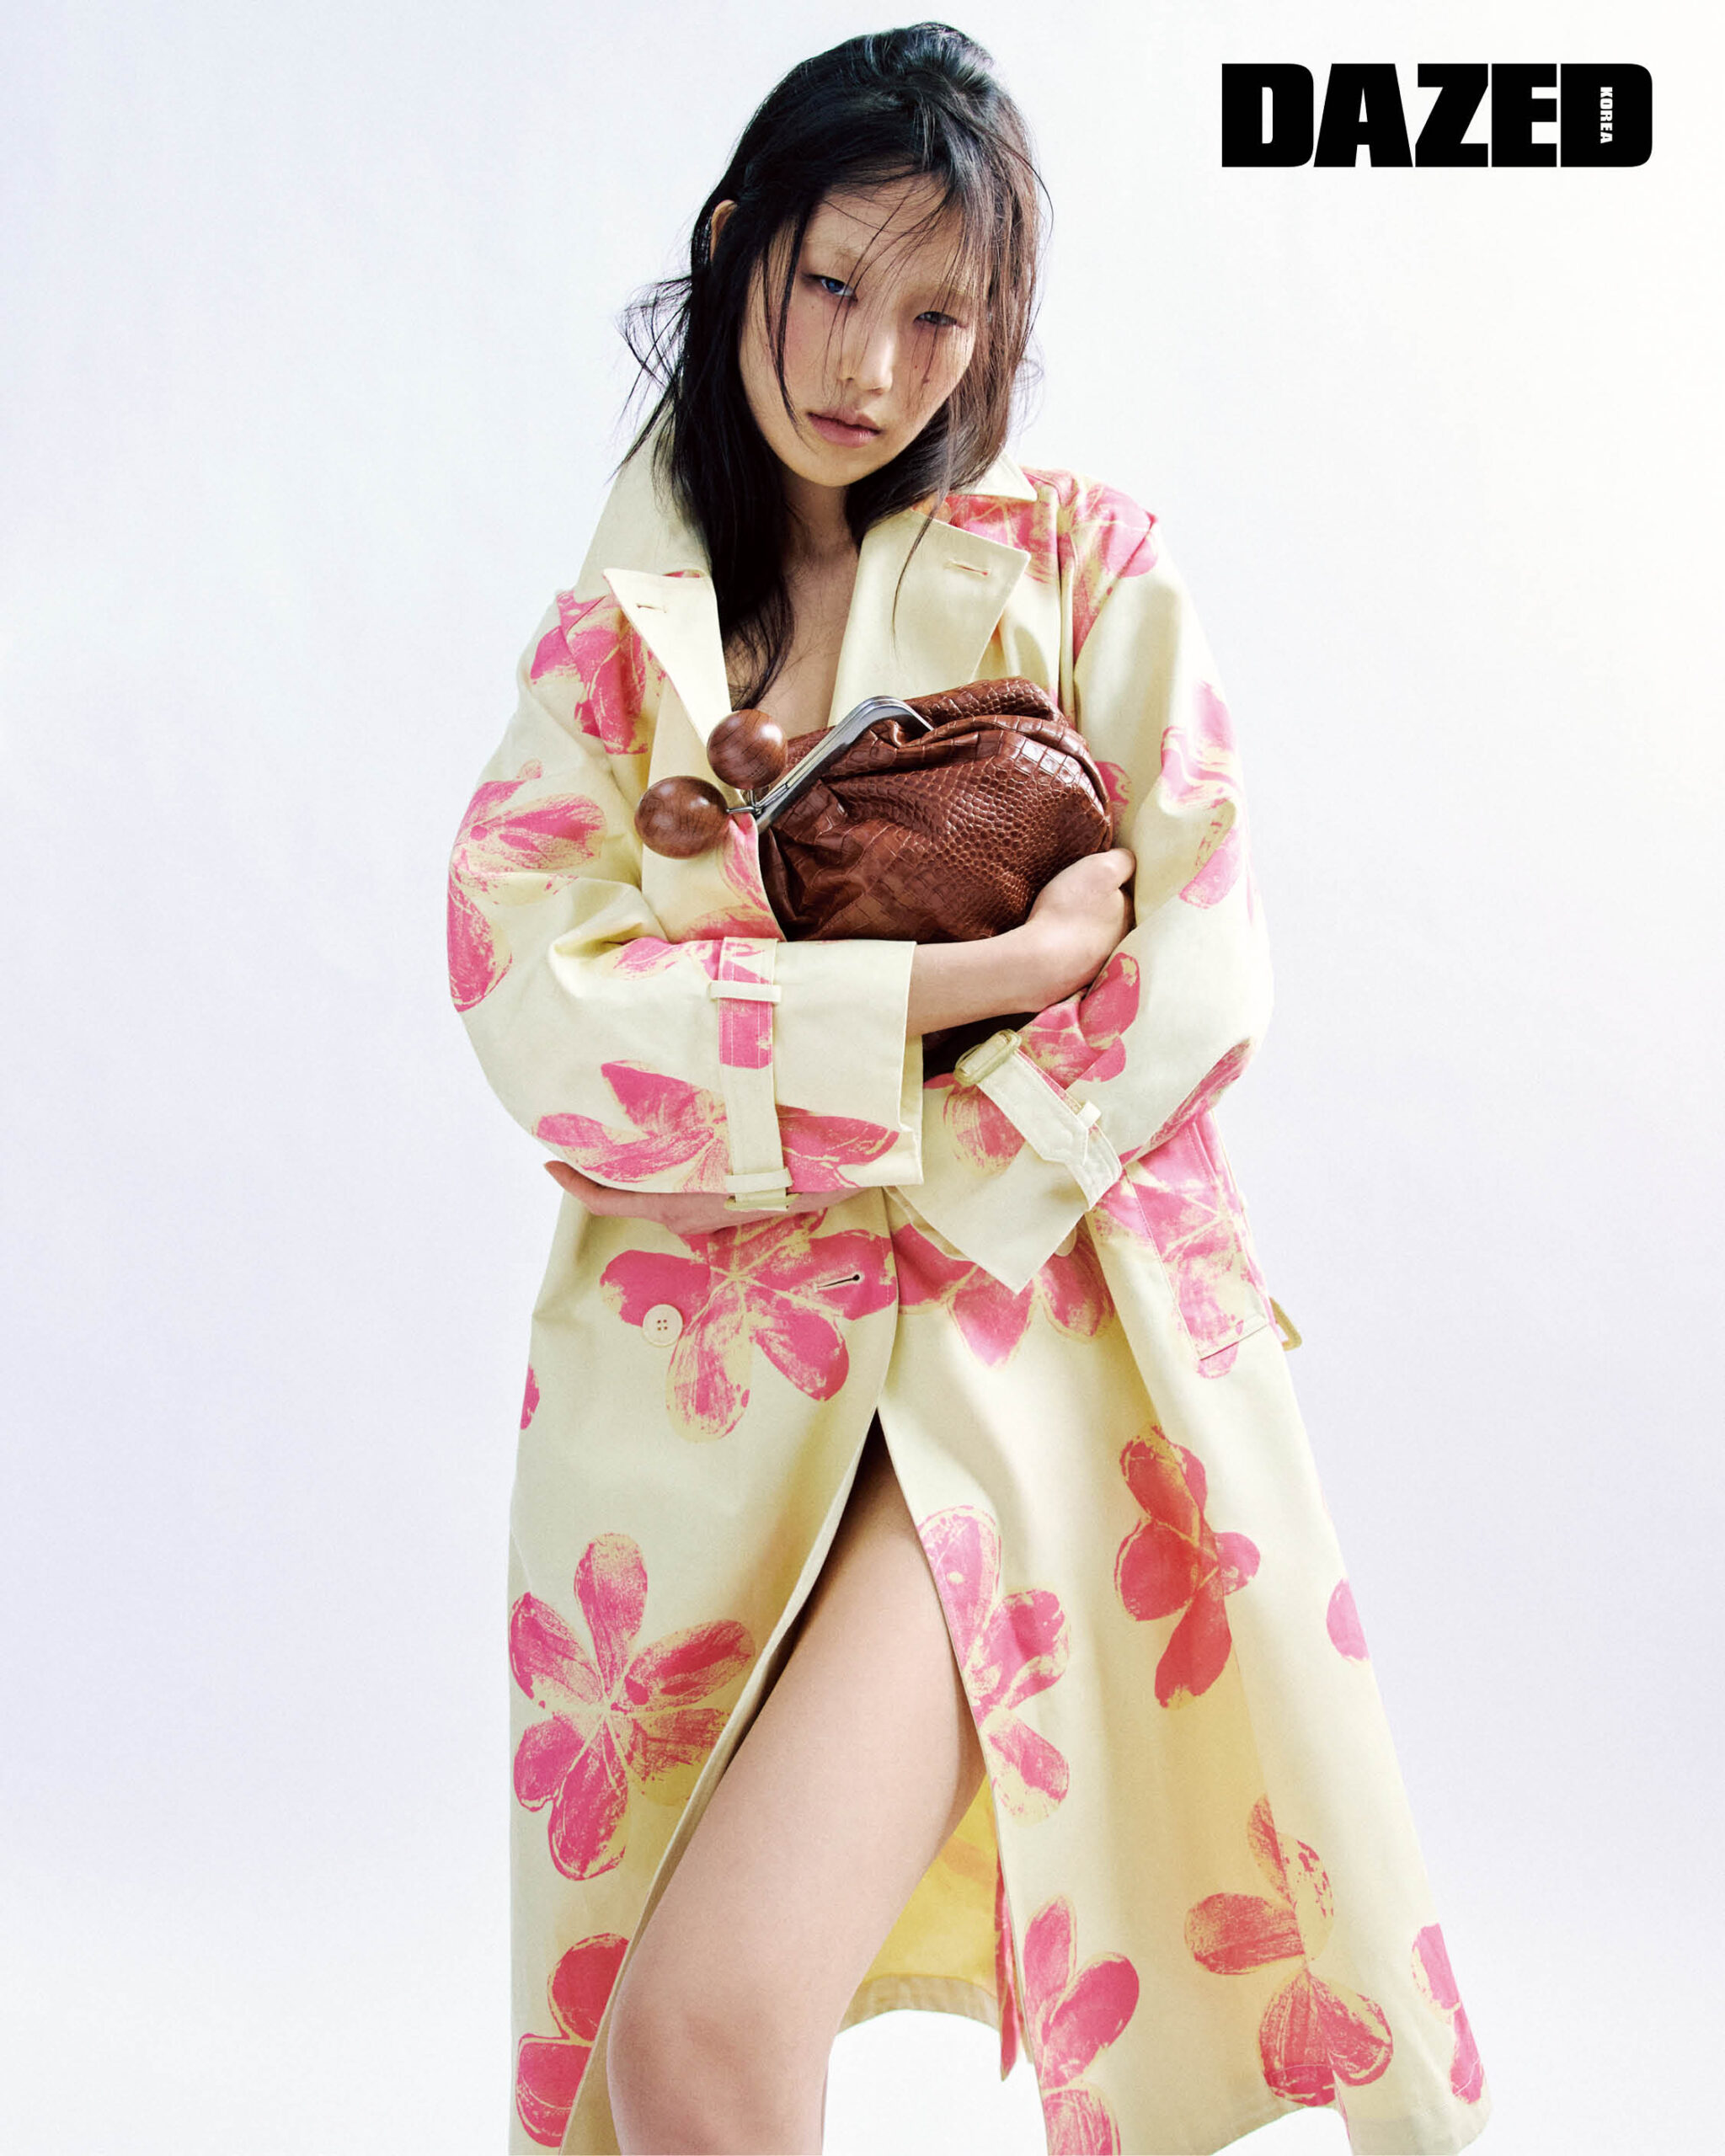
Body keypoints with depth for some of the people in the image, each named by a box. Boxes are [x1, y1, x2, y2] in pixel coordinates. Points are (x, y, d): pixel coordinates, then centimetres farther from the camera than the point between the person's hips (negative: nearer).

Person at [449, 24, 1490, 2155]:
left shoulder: (1080, 564, 8)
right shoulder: (616, 633, 10)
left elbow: (1196, 971, -2)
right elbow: (533, 1006, -6)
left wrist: (882, 1186, -11)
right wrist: (955, 984, -13)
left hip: (1020, 1316, -2)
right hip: (702, 1381, 3)